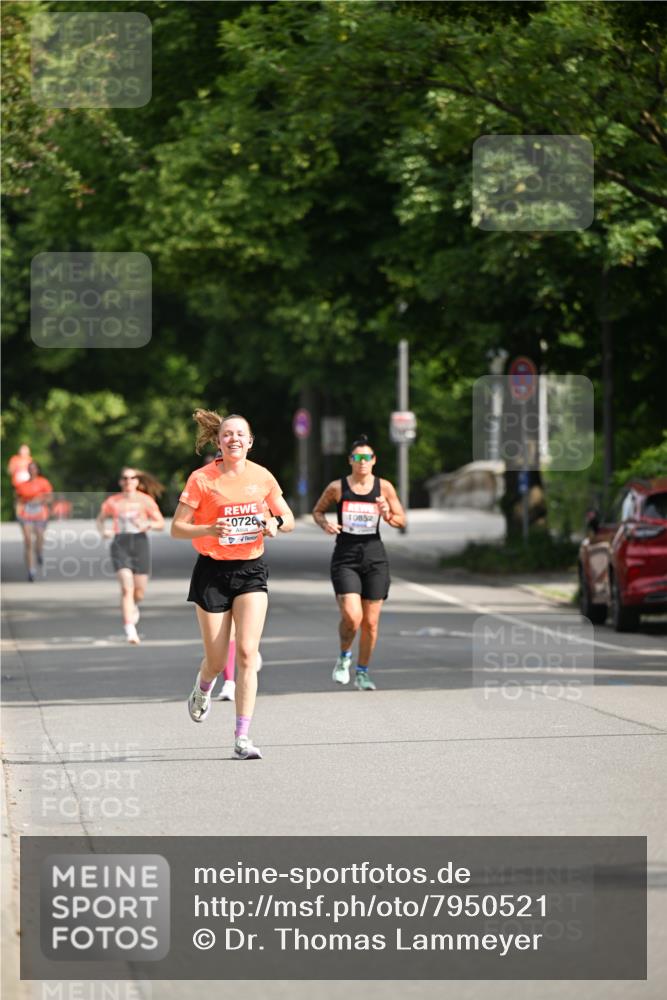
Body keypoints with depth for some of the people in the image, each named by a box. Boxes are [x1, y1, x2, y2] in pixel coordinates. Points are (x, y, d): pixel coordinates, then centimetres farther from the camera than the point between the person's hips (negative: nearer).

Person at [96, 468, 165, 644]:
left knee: (139, 592, 6)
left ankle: (133, 606, 45)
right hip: (120, 544, -1)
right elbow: (100, 519, 19)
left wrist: (148, 524, -16)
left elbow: (161, 523, 5)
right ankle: (130, 630, -21)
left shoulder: (145, 501, 5)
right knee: (127, 587, -18)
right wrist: (103, 531, -2)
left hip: (140, 543, 1)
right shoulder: (113, 502, 5)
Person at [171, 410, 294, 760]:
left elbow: (288, 518, 12)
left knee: (247, 652, -12)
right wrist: (210, 530, -25)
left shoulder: (262, 477, 1)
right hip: (213, 571, -2)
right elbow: (176, 528, -6)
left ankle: (242, 738, -11)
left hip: (251, 570, 2)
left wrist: (276, 523, -11)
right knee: (217, 660, 3)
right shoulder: (202, 479, -8)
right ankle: (202, 690, 42)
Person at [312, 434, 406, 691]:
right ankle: (344, 657, 12)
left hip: (374, 558, 2)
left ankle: (362, 673, 22)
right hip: (345, 559, -2)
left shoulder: (384, 487, 2)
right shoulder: (337, 487, -2)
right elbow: (317, 511, 13)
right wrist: (325, 524, -8)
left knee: (371, 622, 5)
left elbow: (401, 520, 10)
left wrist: (388, 515, -12)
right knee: (352, 617, -17)